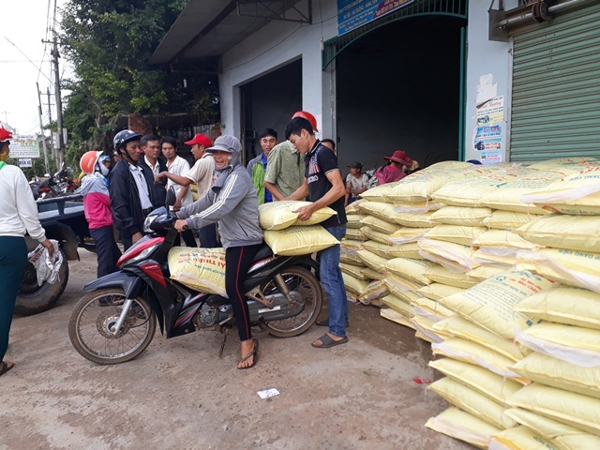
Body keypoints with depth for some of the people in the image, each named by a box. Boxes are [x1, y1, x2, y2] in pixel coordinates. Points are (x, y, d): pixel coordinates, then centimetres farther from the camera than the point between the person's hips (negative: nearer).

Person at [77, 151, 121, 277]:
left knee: (116, 259, 15)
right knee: (106, 262, -6)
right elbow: (111, 201, -12)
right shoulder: (96, 181, -15)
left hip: (97, 226, 10)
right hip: (102, 226, -10)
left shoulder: (89, 181, 16)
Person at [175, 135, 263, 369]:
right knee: (234, 285, 18)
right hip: (232, 239, 11)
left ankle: (247, 342, -23)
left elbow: (221, 208, -28)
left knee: (233, 286, -24)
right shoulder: (226, 175, 20)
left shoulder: (238, 176, -15)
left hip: (244, 240, -11)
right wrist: (181, 213, 19)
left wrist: (189, 222, -26)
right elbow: (207, 199, 24)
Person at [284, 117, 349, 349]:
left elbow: (339, 188, -24)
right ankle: (341, 316, 29)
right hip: (324, 222, 10)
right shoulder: (310, 157, 15)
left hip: (332, 223, -10)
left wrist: (312, 208, -28)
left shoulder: (323, 153, -14)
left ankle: (337, 332, 0)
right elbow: (306, 188, 28)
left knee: (328, 276, -8)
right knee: (332, 271, 16)